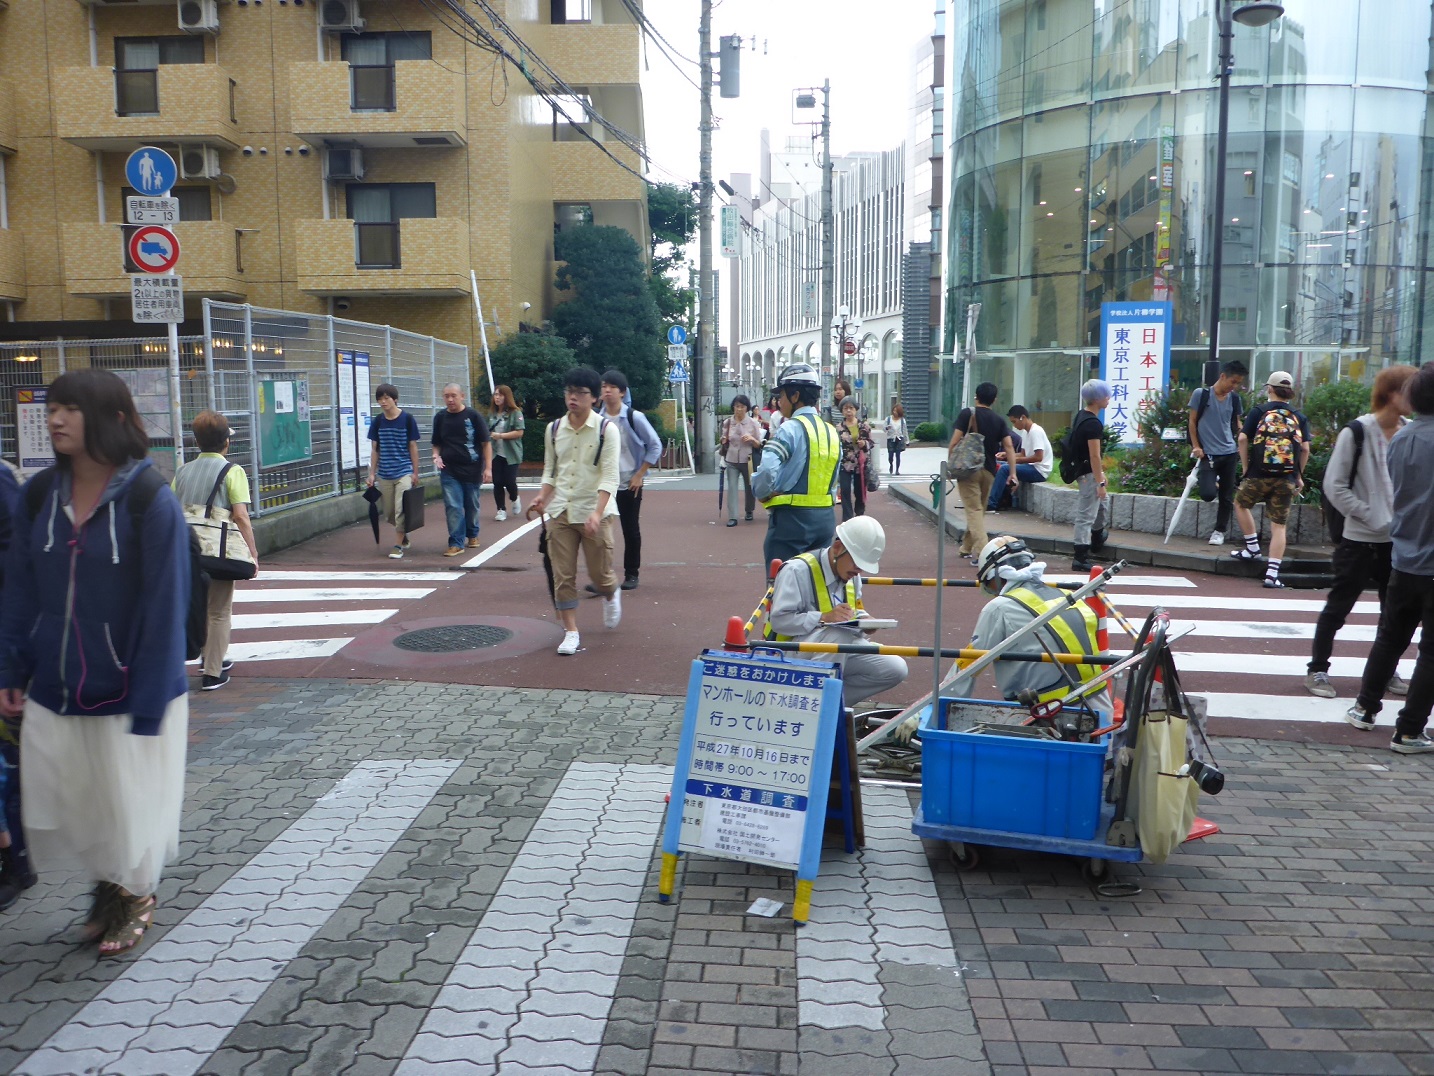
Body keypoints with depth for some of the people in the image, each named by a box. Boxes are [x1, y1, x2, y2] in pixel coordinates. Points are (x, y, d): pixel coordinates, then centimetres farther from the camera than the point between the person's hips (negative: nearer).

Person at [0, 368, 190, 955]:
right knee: (64, 805, 14)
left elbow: (164, 610, -17)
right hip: (53, 692, 5)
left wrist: (146, 708, -17)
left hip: (128, 693, -4)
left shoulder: (149, 500, -17)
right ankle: (106, 885, 42)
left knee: (129, 808, 11)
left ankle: (135, 896, 39)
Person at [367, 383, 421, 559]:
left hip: (404, 472, -4)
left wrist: (415, 472, -2)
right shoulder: (377, 422, 4)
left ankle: (398, 546, 0)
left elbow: (413, 447, -1)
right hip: (384, 474, 4)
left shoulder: (407, 419, -5)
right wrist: (372, 473, 6)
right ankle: (404, 537, 34)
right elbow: (375, 449, 9)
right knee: (388, 513, 10)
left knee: (401, 510, -9)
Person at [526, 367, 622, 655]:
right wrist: (542, 498, -3)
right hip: (561, 512, 4)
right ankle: (571, 632, 11)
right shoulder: (553, 429, 5)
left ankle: (611, 595, 40)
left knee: (599, 574, 6)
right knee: (562, 576, 0)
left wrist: (597, 512, -26)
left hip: (594, 513, -3)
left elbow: (610, 476, -15)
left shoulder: (606, 430, -8)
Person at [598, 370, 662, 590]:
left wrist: (639, 475, -7)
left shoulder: (634, 417, -9)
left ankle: (632, 574, 19)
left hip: (629, 484, -2)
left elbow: (655, 446, -4)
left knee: (631, 530, 6)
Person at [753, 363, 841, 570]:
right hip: (826, 518, 7)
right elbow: (833, 480, 11)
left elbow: (767, 471, -24)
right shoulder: (831, 432, 11)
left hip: (792, 518, -7)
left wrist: (762, 493, -6)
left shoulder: (791, 428, -13)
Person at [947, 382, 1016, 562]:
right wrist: (1013, 473, -2)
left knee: (974, 510, -7)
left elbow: (955, 441, -11)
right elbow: (1009, 446, -1)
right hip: (989, 470, 4)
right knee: (979, 509, 18)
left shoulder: (967, 414, -3)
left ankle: (981, 551, -22)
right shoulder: (999, 420, 8)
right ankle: (967, 547, 30)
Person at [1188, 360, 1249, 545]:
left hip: (1229, 453, 4)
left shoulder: (1234, 399, 7)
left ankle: (1220, 530, 17)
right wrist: (1196, 446, -8)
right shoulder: (1201, 394, -5)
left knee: (1227, 495, 6)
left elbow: (1236, 424, 16)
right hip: (1207, 453, -4)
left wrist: (1242, 445, 7)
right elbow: (1193, 422, -2)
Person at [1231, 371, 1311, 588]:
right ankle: (1272, 573, -3)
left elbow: (1243, 439, -5)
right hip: (1286, 479, 2)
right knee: (1279, 525, 3)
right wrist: (1298, 476, 11)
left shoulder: (1258, 411, 3)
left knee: (1241, 503, 27)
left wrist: (1245, 467, 4)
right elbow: (1305, 449, 2)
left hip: (1259, 474, -2)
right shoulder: (1299, 417, 8)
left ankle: (1252, 547, 27)